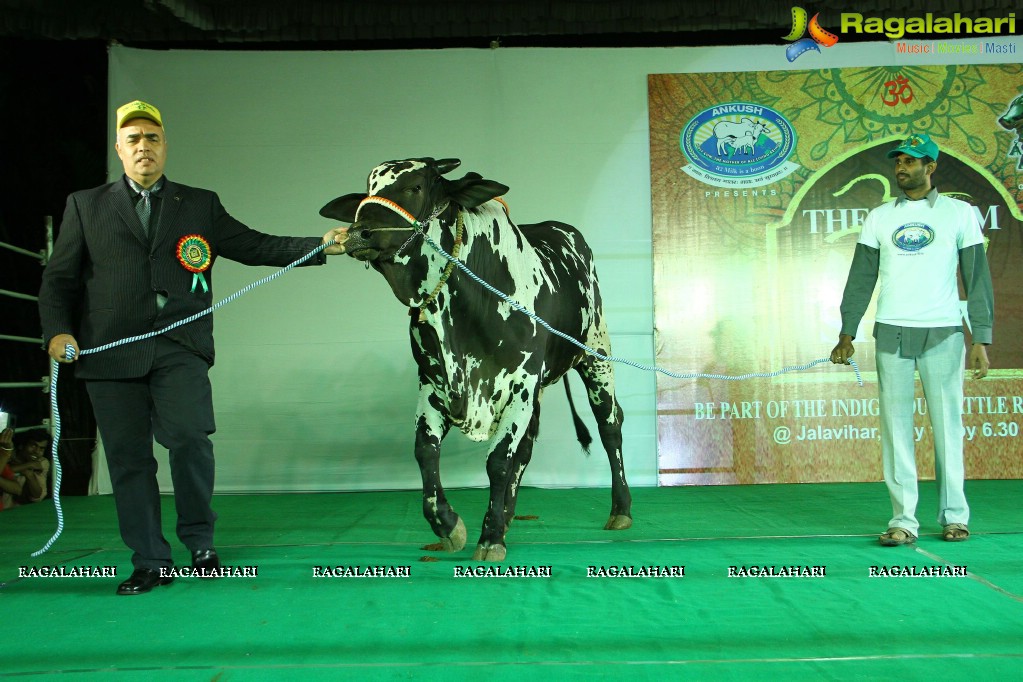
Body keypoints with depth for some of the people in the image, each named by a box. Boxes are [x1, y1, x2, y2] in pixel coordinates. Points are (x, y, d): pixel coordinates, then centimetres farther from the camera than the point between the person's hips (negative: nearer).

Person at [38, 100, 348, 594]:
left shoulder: (200, 205, 17)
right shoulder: (85, 206, 16)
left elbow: (255, 246, 12)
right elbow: (59, 277, 13)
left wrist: (321, 245, 1)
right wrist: (57, 330, -4)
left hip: (179, 346, -1)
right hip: (111, 349, 1)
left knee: (189, 435, -18)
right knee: (128, 457, 1)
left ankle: (199, 541, 4)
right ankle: (150, 563, 13)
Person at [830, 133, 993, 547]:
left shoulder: (959, 213, 5)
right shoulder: (880, 217, 11)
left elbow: (977, 278, 2)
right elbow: (861, 278, 10)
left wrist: (981, 340, -6)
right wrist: (847, 335, 1)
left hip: (942, 332, -2)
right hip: (891, 333, 2)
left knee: (947, 424, 2)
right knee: (896, 427, 0)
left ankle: (954, 516, 14)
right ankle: (904, 521, 4)